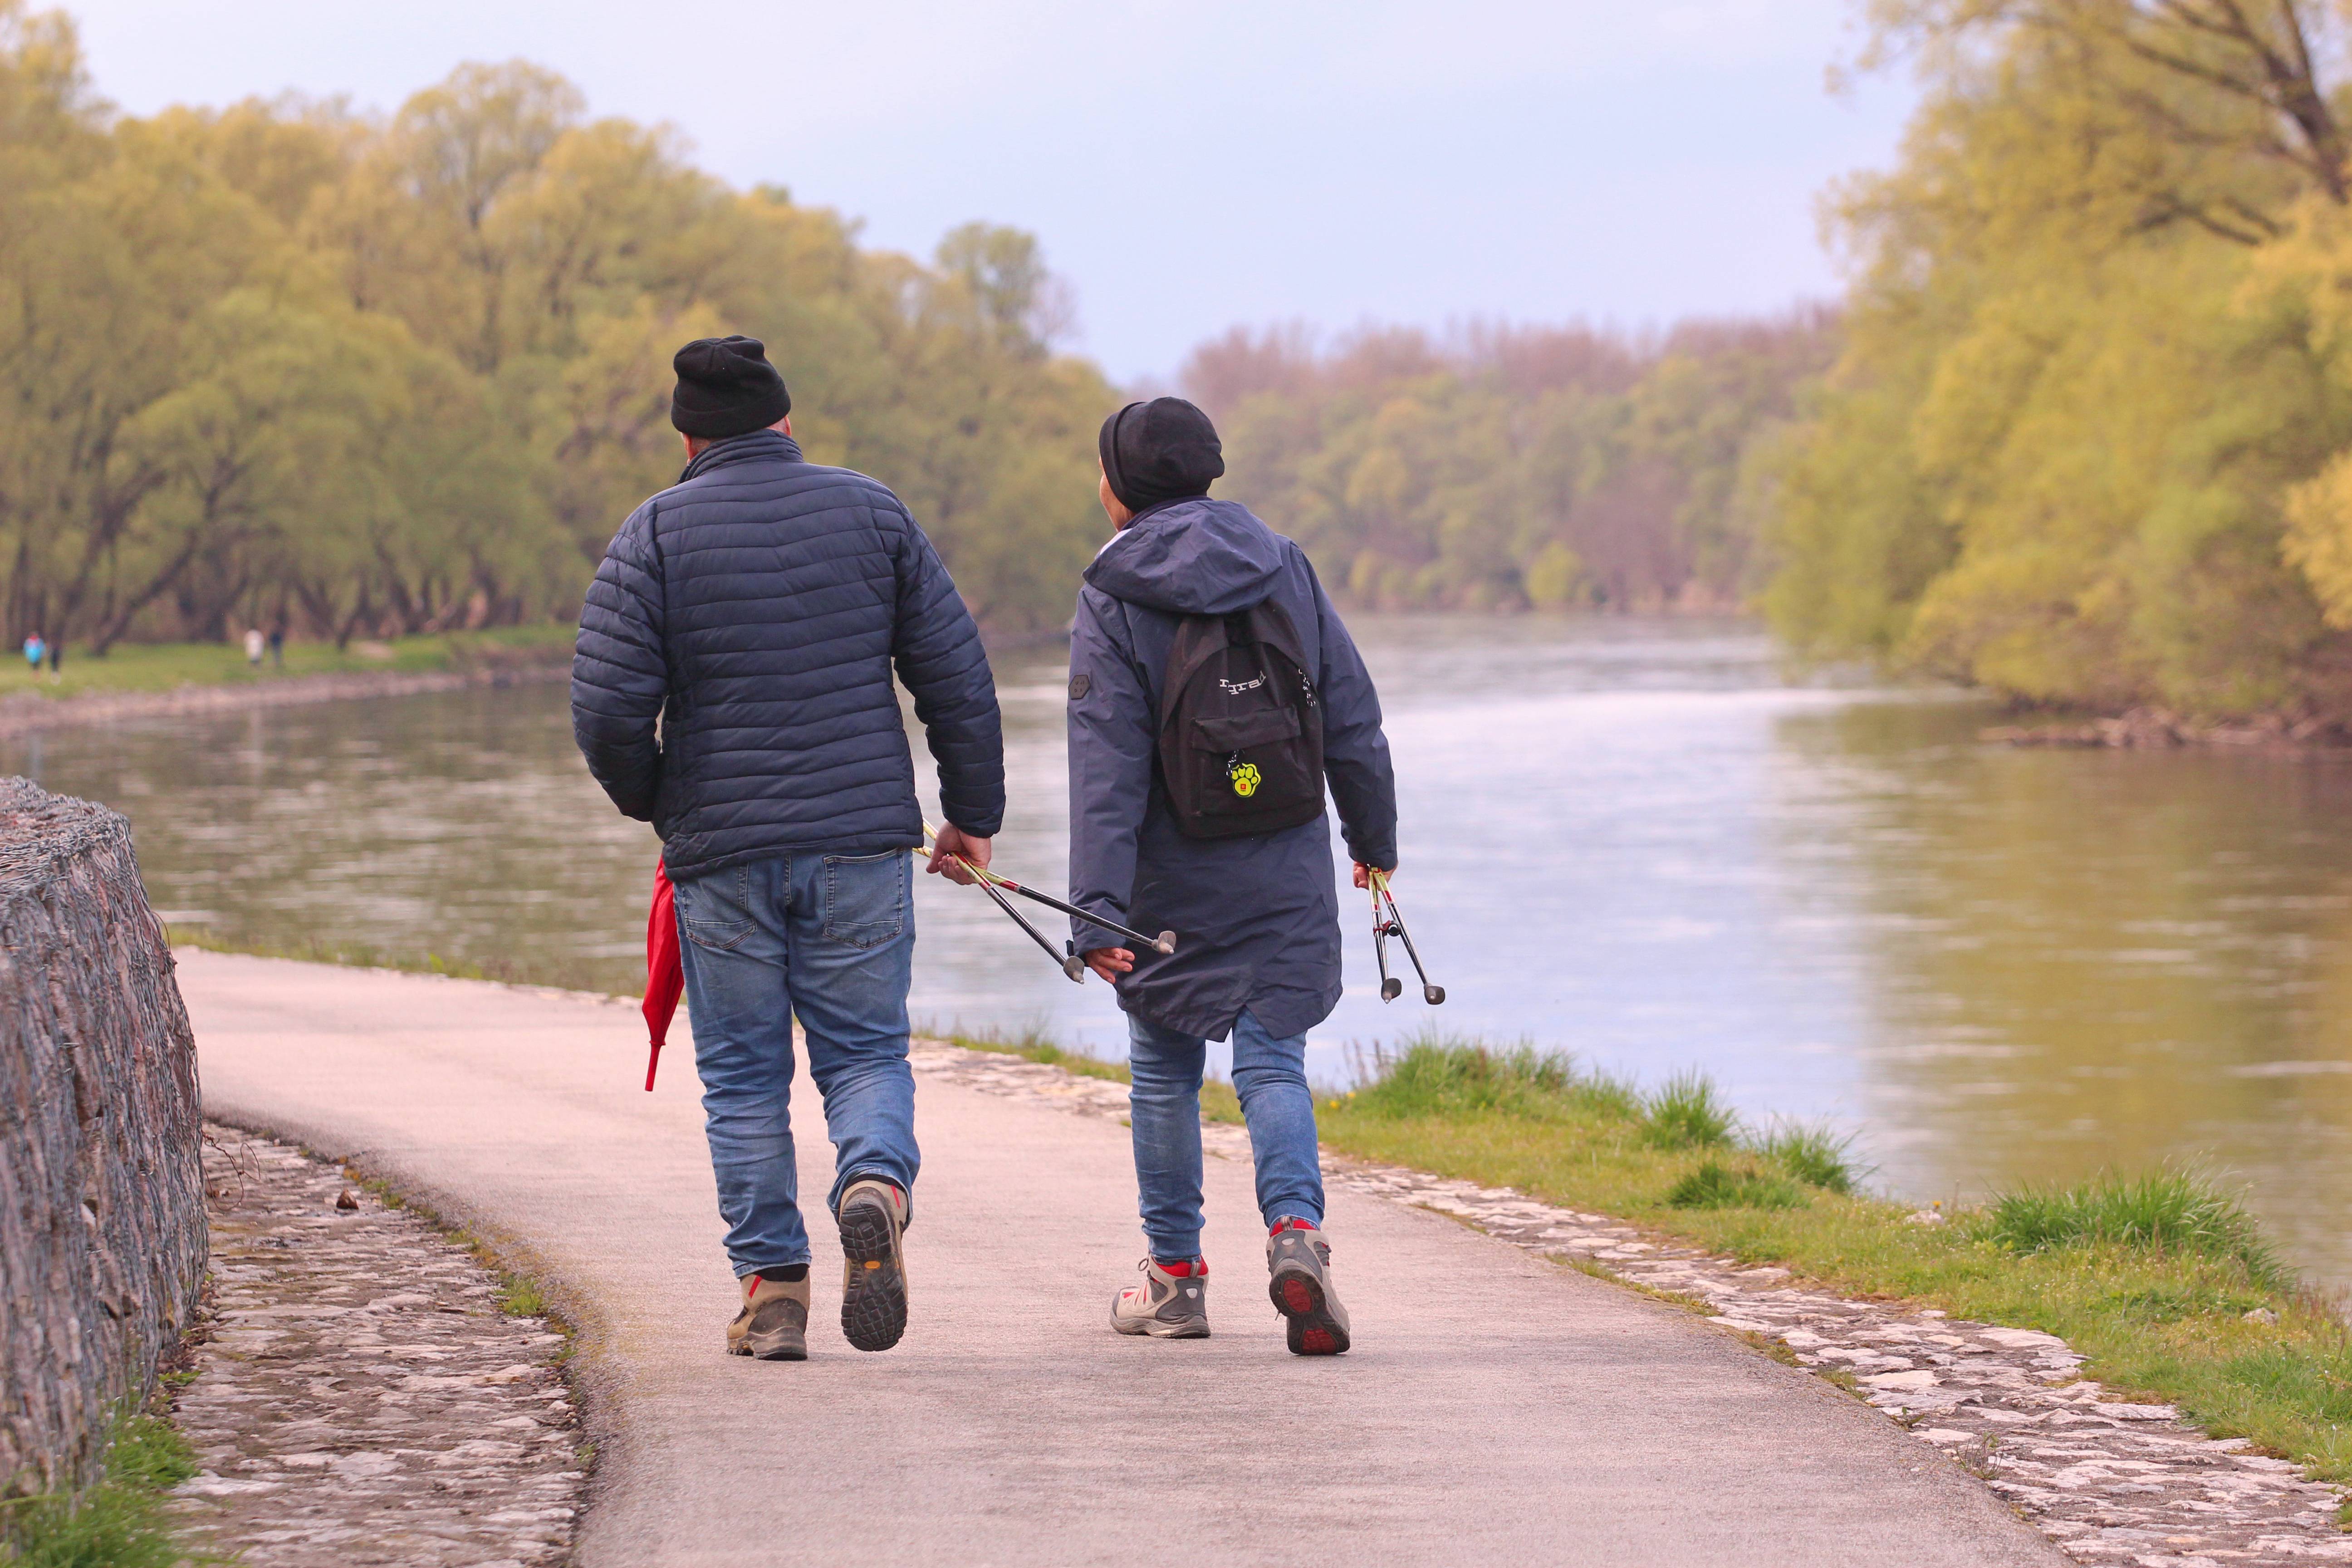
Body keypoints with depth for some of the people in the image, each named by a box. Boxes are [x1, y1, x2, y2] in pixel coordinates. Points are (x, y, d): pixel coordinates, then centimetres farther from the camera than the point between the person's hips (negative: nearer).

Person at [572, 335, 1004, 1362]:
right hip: (862, 842, 1)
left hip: (723, 853, -1)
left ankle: (771, 1288, 5)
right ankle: (877, 1180, -21)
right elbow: (957, 676, 4)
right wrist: (972, 812, 14)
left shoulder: (656, 534, -2)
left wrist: (653, 805, 11)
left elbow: (608, 708, -8)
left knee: (743, 1075, 9)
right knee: (865, 1052, 9)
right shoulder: (871, 513, 5)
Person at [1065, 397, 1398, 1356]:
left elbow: (1107, 771, -15)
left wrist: (1097, 907, -18)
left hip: (1171, 895, -2)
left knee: (1163, 1069, 14)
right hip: (1285, 881, 2)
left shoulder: (1115, 604, -8)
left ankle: (1174, 1273, 21)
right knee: (1271, 1062, 3)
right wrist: (1374, 836, 21)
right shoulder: (1285, 569, 4)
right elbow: (1353, 720, 8)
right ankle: (1295, 1226, -24)